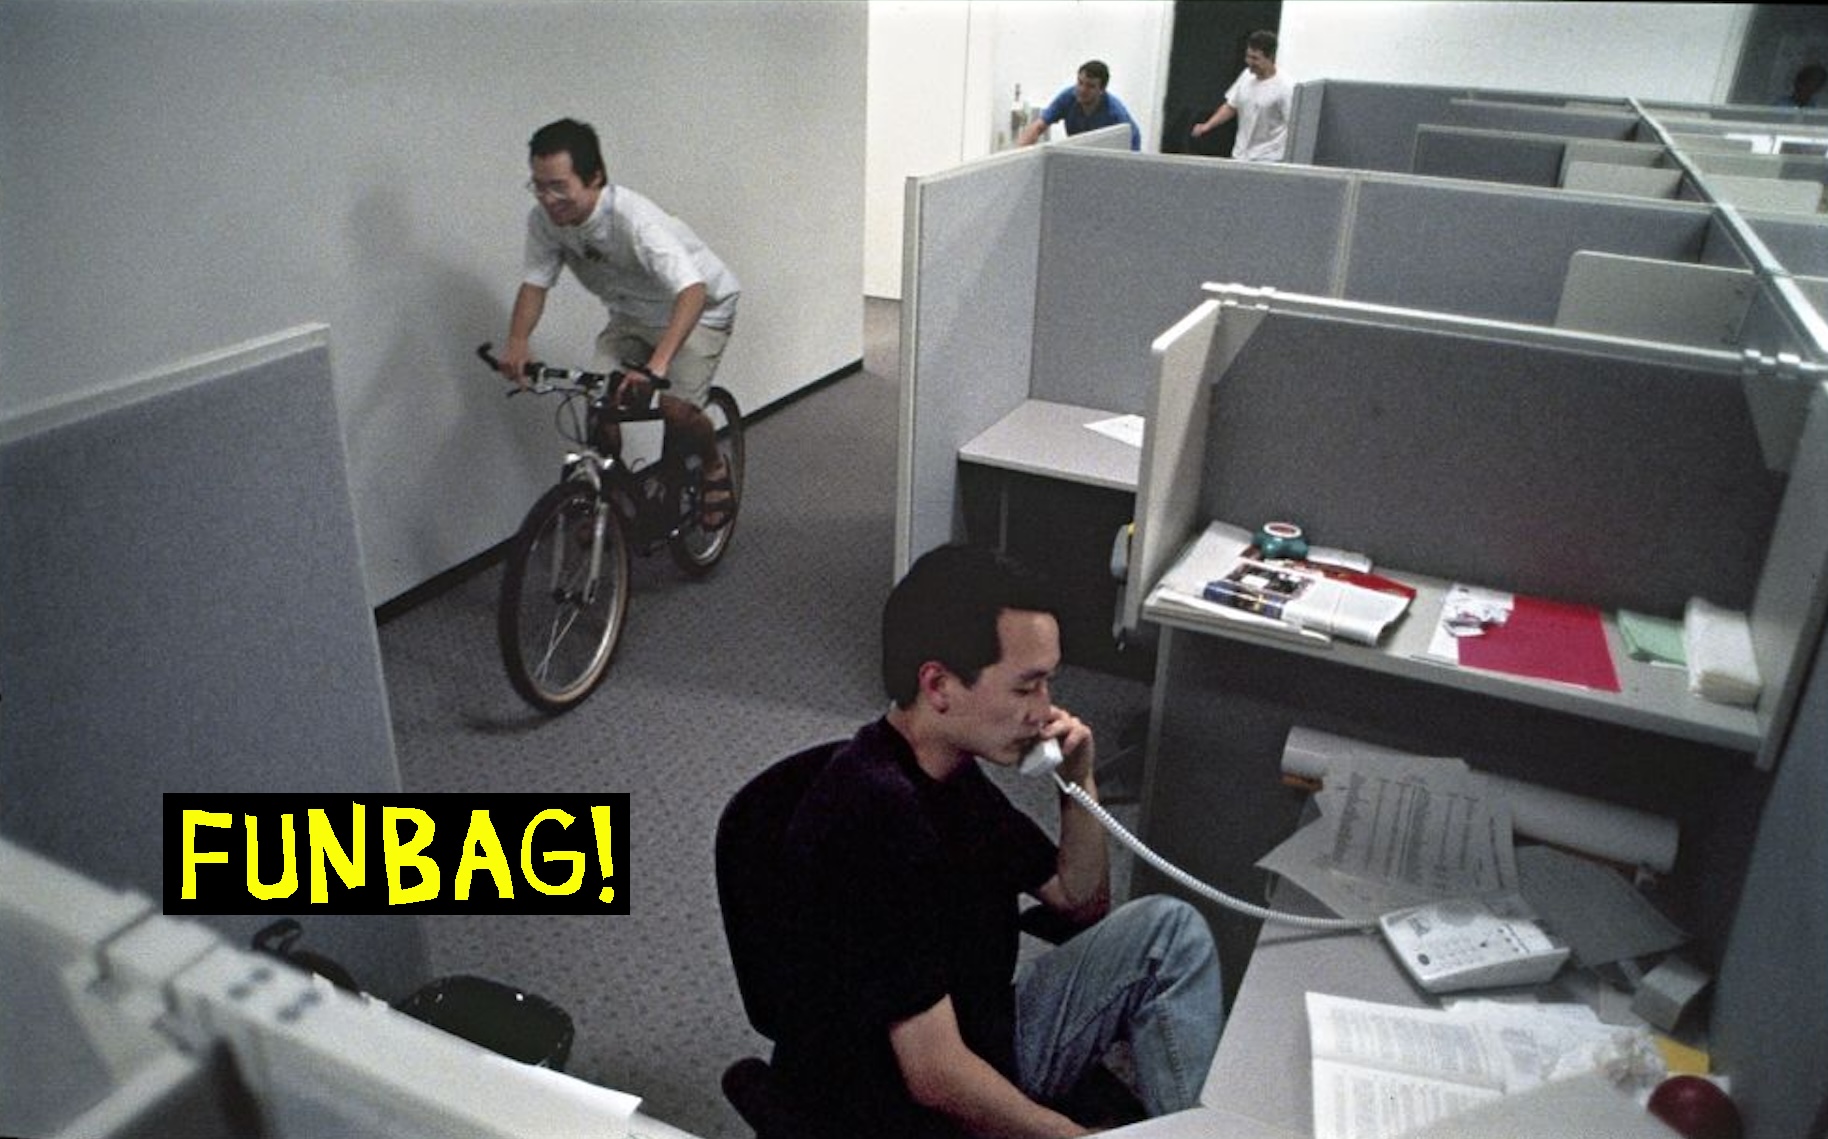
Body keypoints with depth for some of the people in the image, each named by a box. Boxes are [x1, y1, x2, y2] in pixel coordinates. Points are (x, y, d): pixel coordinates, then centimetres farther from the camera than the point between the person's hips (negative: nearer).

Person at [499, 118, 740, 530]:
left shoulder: (634, 219, -36)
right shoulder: (544, 220, -18)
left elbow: (692, 291, -46)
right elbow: (534, 283, -12)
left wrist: (657, 364, -60)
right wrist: (518, 342, -33)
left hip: (697, 309, -5)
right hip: (631, 315, 5)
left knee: (676, 408, -23)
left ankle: (714, 469, 8)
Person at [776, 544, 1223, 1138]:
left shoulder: (953, 772, 1)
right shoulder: (877, 817, -29)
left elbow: (1083, 901, 13)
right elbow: (937, 1075, -27)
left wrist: (1078, 780, -3)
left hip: (990, 1046, 9)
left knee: (1170, 929, 3)